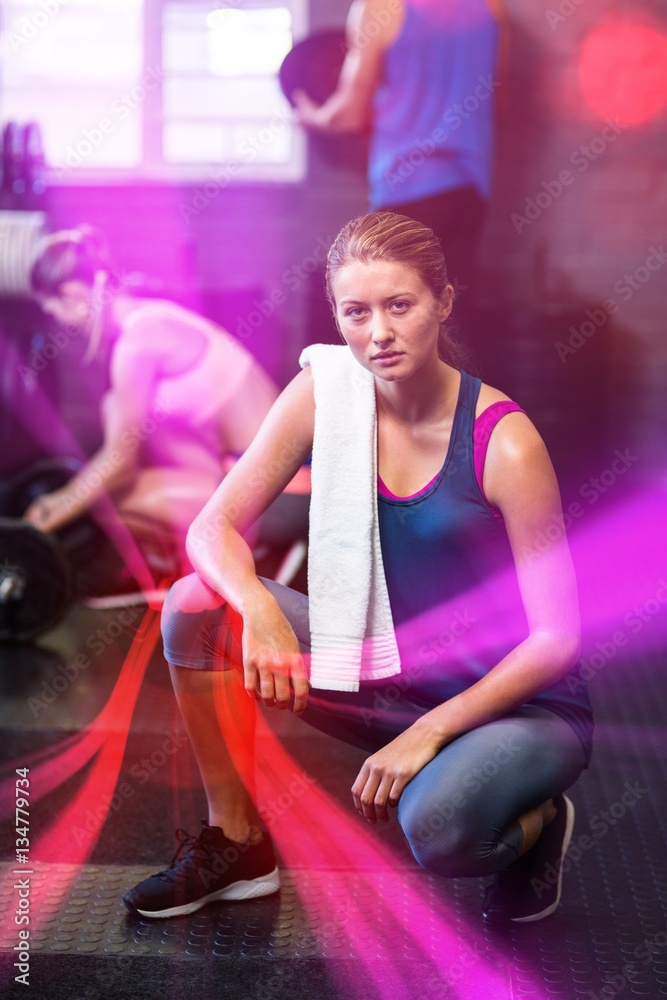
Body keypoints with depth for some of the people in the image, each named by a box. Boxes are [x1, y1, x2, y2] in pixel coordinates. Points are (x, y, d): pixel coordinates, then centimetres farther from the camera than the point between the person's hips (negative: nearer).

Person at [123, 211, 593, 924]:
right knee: (197, 607, -13)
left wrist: (429, 733, -24)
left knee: (436, 827, -36)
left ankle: (536, 821, 2)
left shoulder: (504, 443, -21)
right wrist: (259, 610, -30)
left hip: (516, 701, -4)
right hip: (386, 674, 5)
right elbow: (213, 526, -9)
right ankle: (237, 841, 3)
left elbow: (556, 638, -17)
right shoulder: (324, 393, -9)